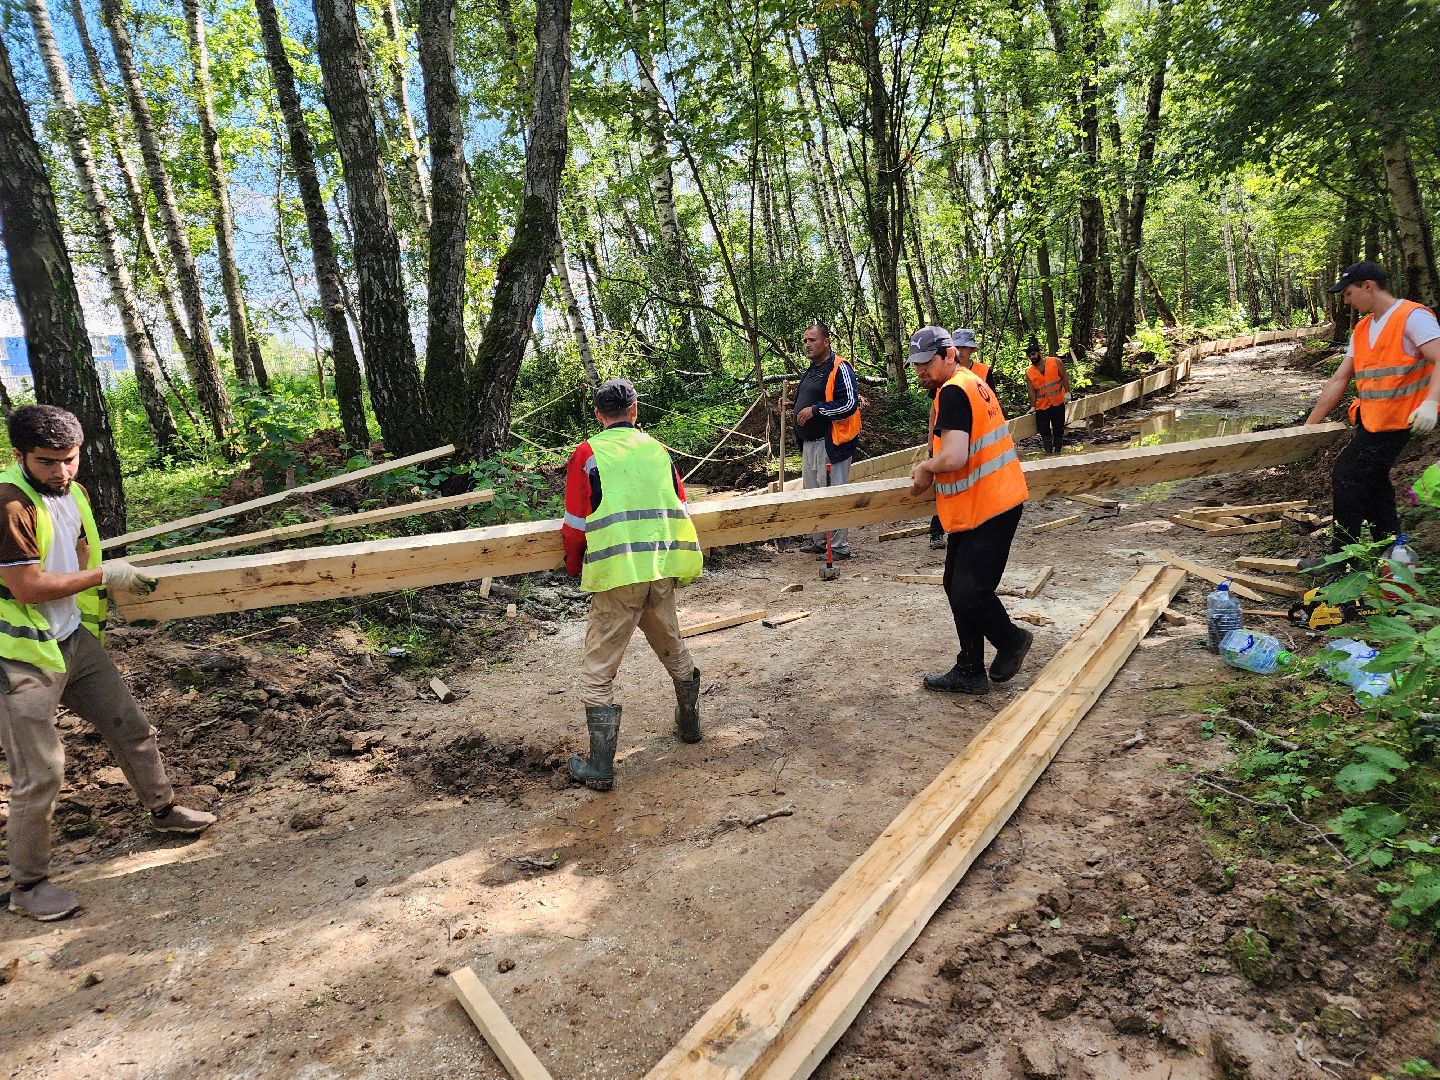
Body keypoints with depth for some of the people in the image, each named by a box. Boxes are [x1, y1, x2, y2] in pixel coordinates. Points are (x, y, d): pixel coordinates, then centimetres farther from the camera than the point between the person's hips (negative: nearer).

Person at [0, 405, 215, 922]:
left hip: (76, 640, 8)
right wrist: (104, 576, -15)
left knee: (132, 727, 16)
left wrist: (113, 572, 15)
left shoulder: (73, 493, 5)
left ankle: (162, 807, 38)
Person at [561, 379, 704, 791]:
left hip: (616, 574, -5)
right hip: (662, 571, 5)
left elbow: (575, 525, 1)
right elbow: (681, 511, 15)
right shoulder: (658, 451, 12)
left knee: (598, 671, 5)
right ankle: (689, 724, 45)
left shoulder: (587, 454, 1)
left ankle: (600, 767, 9)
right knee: (673, 649, 26)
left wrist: (574, 566, 20)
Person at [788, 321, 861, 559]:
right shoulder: (812, 370, 17)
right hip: (809, 443, 10)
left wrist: (814, 410, -20)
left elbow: (849, 404, -21)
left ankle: (839, 546, 3)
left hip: (831, 442, -10)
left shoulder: (840, 368, -12)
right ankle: (818, 541, 27)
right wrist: (795, 404, 15)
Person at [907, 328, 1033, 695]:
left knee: (969, 593, -8)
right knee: (956, 586, 12)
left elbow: (953, 458, -31)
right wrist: (933, 466, 11)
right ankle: (970, 672, 21)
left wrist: (926, 468, -11)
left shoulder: (952, 392, -19)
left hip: (990, 510, -11)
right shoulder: (971, 383, 14)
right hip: (973, 509, 11)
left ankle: (1011, 640, 20)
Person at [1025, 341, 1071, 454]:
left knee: (1058, 429, 4)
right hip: (1041, 406, 1)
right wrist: (1032, 407, -4)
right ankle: (1048, 452, 4)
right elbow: (1031, 391, 2)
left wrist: (1067, 392, -10)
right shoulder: (1029, 372, 4)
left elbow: (1064, 377, 0)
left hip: (1058, 403, -1)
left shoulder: (1055, 362, 0)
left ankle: (1057, 451, 14)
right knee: (1044, 431, -2)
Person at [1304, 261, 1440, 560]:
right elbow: (1338, 380, 12)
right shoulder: (1362, 329, 12)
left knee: (1348, 477, -12)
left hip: (1395, 420, -9)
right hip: (1369, 420, 9)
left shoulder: (1413, 317, -13)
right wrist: (1309, 426, 9)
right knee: (1372, 480, 17)